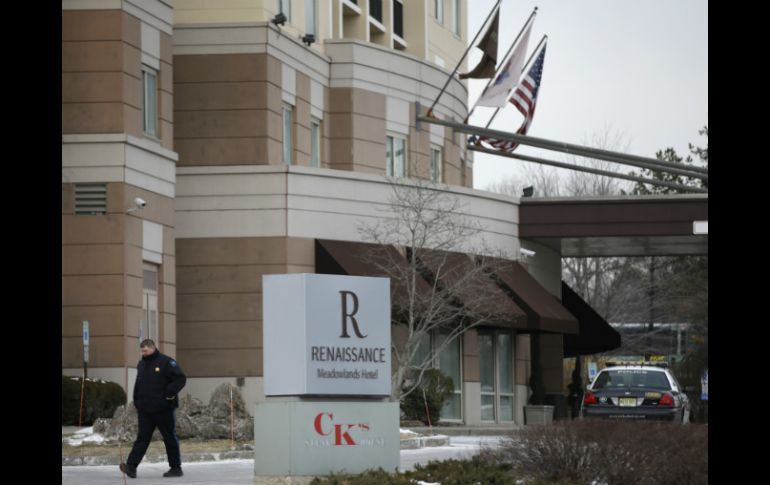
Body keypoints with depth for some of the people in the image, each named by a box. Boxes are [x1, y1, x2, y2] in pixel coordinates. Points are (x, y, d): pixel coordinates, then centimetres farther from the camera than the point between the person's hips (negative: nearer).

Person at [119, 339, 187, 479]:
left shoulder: (166, 362, -7)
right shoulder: (141, 364, 15)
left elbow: (181, 378, -11)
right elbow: (138, 384, 24)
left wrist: (169, 393, -18)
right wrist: (136, 401, 14)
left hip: (163, 409, -5)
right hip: (145, 409, 5)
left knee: (170, 438, 4)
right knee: (142, 437, -3)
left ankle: (176, 467, 12)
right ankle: (131, 466, -13)